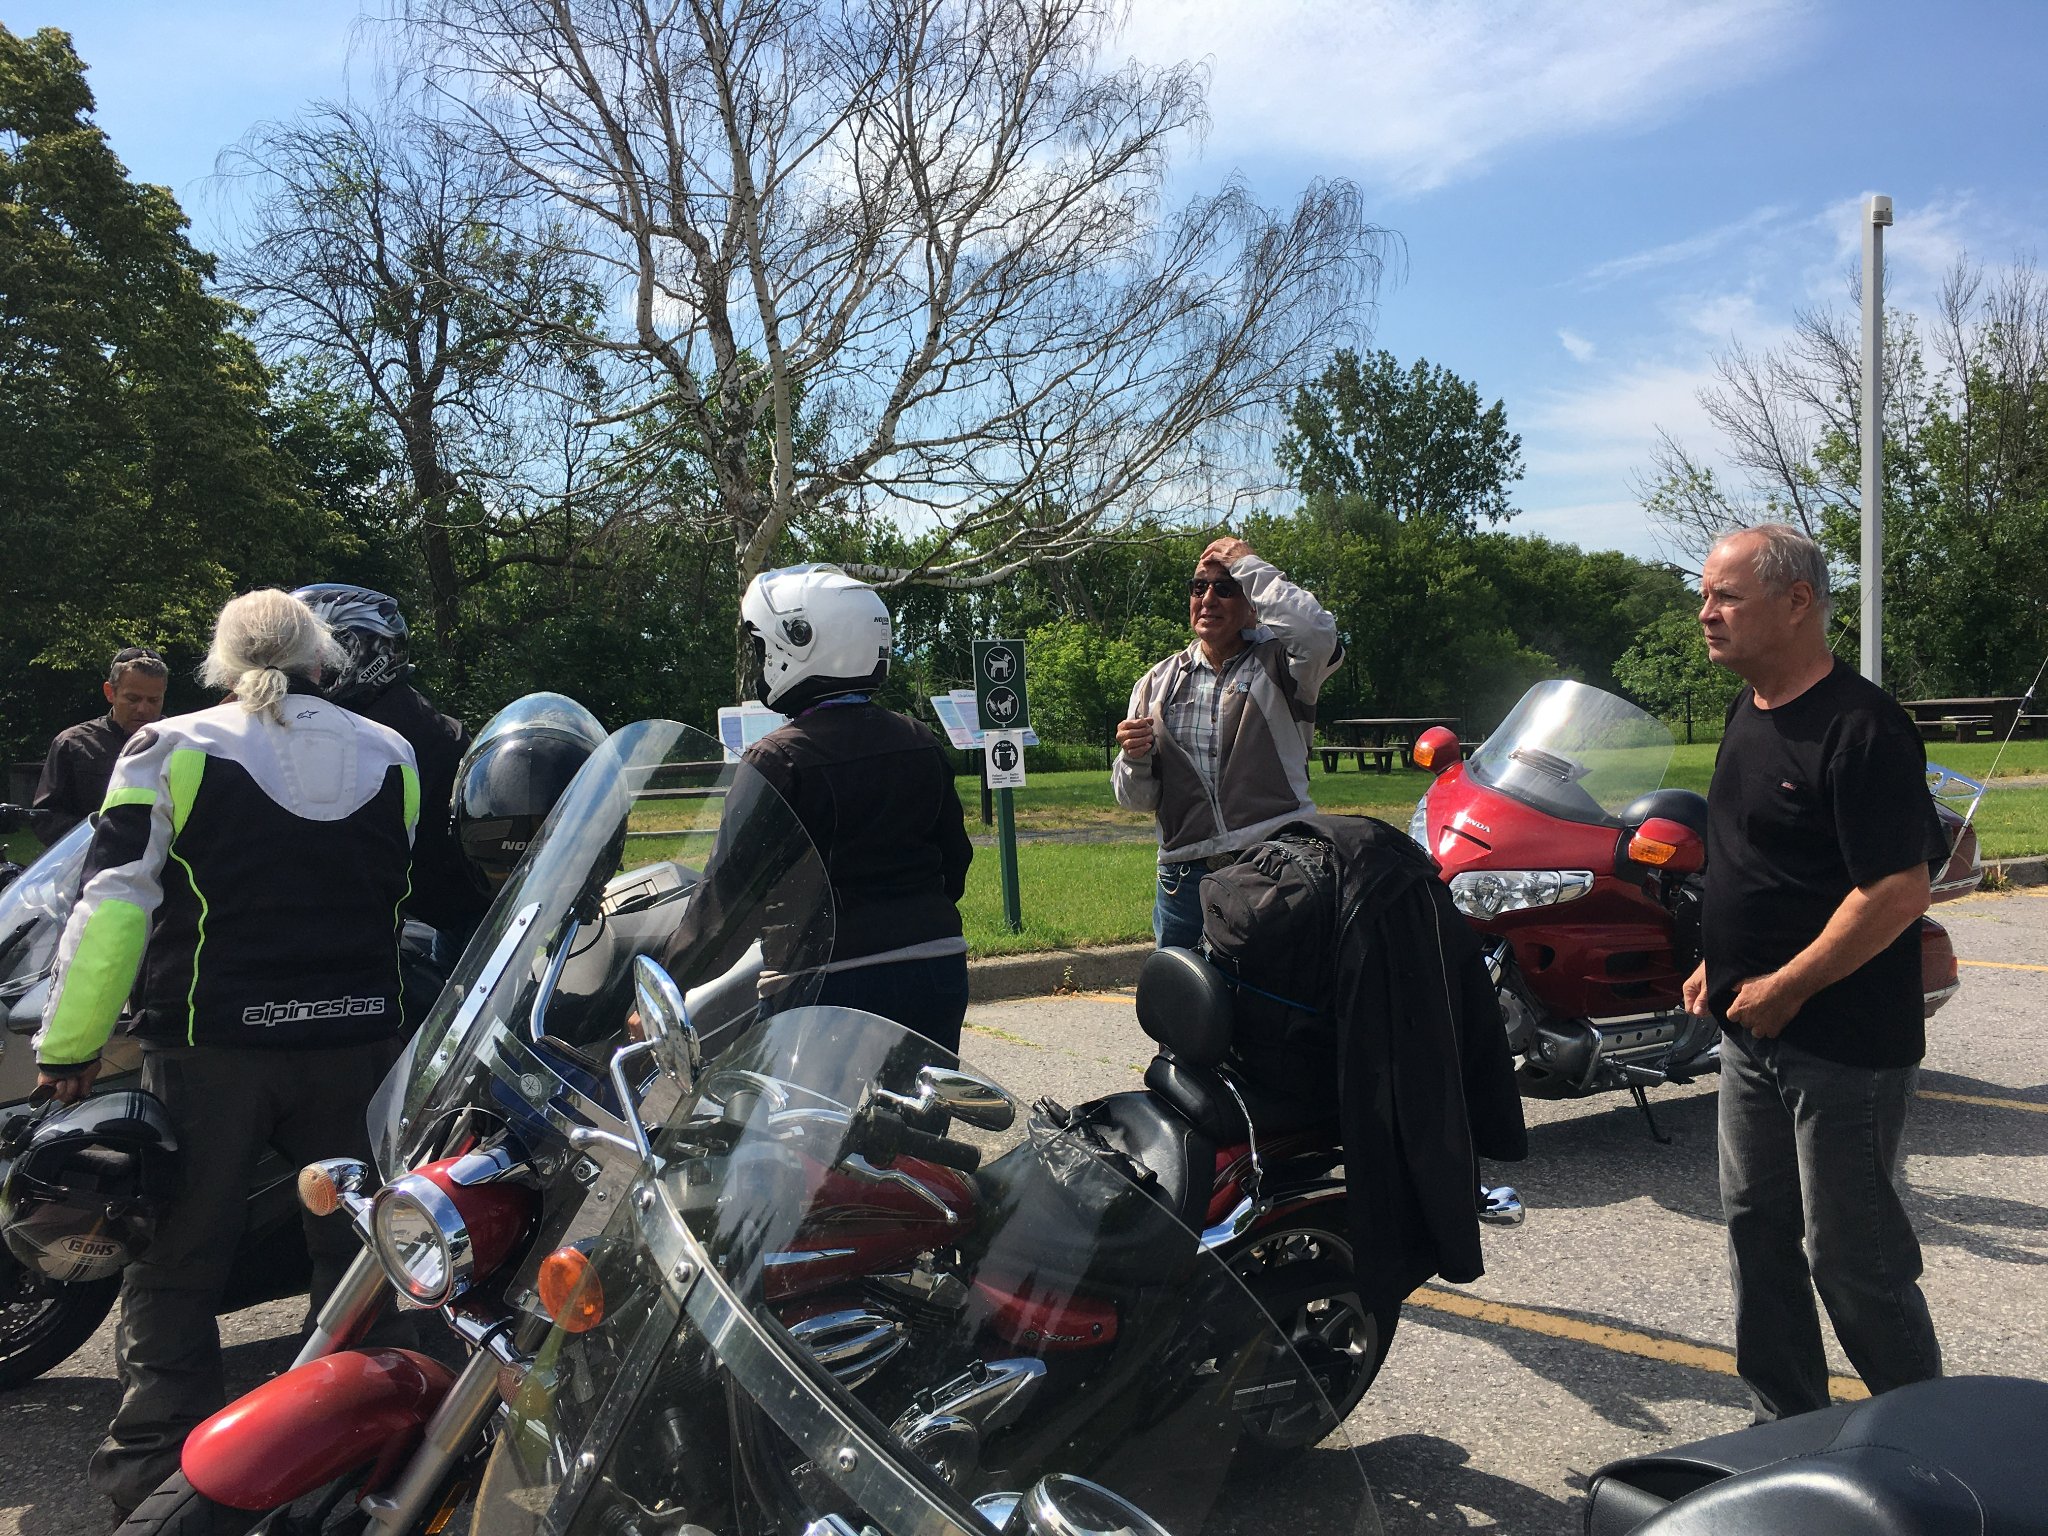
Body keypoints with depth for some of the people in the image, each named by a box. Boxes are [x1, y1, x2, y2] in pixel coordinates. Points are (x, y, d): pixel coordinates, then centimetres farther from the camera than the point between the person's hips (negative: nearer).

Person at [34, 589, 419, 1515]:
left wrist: (69, 1044, -7)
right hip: (358, 1040, 3)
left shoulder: (172, 751, -5)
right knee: (352, 1250, 17)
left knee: (175, 1262, 10)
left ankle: (154, 1467, 15)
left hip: (213, 1041, -3)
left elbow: (111, 907, -11)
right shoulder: (392, 758, 6)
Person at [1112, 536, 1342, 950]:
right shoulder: (1159, 683, 12)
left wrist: (1247, 566, -10)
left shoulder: (1279, 664, 3)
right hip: (1185, 875, 3)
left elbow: (1317, 632, -23)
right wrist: (1135, 759, -10)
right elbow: (1138, 798, 14)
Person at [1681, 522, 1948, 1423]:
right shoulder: (1749, 713, 10)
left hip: (1846, 1044, -9)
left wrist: (1785, 986, -19)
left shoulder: (1860, 728, -19)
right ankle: (1787, 1423, 32)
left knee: (1851, 1254, 3)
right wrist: (1717, 963, 12)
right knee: (1759, 1231, 16)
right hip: (1754, 1036, 9)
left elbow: (1899, 890, -24)